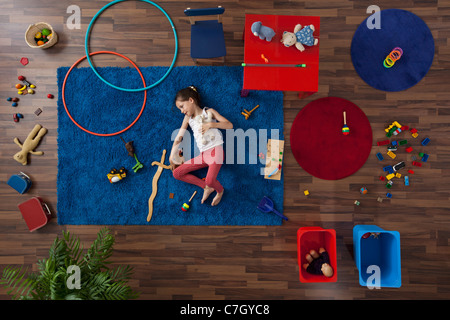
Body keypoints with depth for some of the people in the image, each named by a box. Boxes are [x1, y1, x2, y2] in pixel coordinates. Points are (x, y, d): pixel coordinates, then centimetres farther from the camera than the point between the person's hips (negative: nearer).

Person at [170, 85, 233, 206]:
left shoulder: (209, 112, 5)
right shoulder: (188, 118, 16)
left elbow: (230, 125, -2)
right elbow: (178, 138, 14)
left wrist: (211, 124, -14)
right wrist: (172, 157, 11)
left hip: (215, 151, -6)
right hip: (202, 155, 6)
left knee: (210, 180, -29)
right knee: (176, 173, 1)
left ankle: (220, 190, 8)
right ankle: (207, 187, 0)